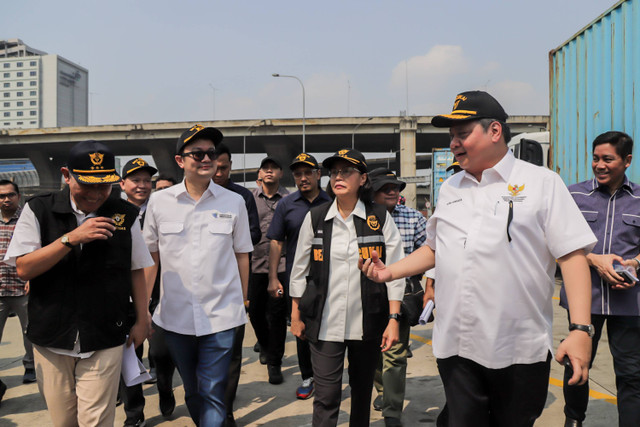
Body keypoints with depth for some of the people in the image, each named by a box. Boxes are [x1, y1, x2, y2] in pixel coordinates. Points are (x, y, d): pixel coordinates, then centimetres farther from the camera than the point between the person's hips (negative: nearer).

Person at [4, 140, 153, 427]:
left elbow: (136, 270, 7)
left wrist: (142, 320, 7)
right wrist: (71, 238, -19)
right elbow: (24, 269, -8)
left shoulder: (125, 215, 0)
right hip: (50, 339, 1)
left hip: (104, 341, -1)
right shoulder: (38, 210, -2)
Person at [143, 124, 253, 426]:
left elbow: (242, 255, 5)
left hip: (221, 317, -2)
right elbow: (151, 257, 7)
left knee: (213, 395, 1)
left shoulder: (234, 202, -2)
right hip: (175, 316, 2)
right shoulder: (159, 202, 1)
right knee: (192, 391, 19)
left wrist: (243, 302, 8)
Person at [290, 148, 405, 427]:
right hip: (325, 323, 0)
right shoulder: (315, 218, 1)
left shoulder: (380, 218, -1)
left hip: (367, 322, 1)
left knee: (362, 389, 16)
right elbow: (299, 270, 8)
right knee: (326, 396, -1)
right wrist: (296, 316, 8)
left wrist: (393, 319, -5)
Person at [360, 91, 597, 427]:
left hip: (518, 349, -3)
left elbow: (572, 255, -7)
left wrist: (581, 329, -16)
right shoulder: (449, 189, 13)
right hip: (455, 345, 4)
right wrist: (390, 272, 6)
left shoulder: (542, 182, -3)